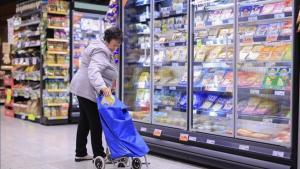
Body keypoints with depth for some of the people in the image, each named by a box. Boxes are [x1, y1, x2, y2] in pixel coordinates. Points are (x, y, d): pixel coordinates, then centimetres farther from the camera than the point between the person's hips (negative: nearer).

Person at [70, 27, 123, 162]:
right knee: (96, 123, -3)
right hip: (89, 91, -10)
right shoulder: (101, 52, -18)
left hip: (83, 89, 10)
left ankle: (80, 153, 22)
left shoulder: (103, 49, 15)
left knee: (85, 121, 14)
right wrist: (102, 87, -49)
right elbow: (93, 71, -33)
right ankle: (99, 155, 6)